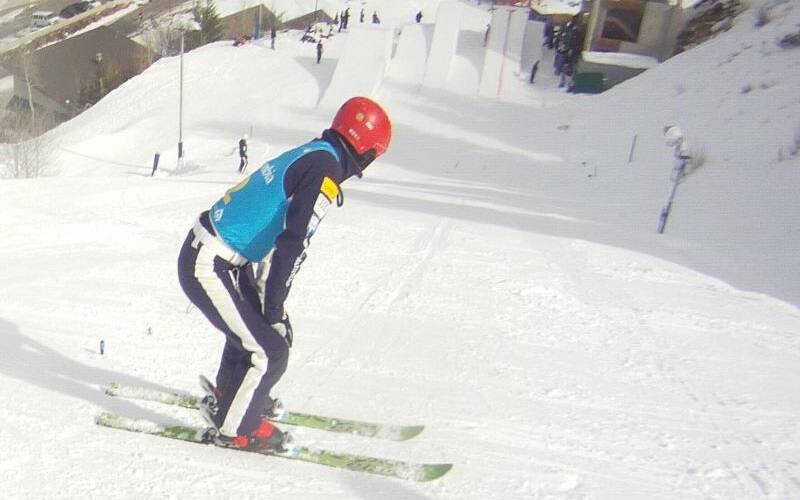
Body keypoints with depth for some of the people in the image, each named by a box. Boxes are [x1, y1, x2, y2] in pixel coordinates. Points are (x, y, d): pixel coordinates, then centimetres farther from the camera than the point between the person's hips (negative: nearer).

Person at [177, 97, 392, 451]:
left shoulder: (309, 155, 11)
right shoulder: (326, 169, -18)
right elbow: (292, 245, -25)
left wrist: (270, 305, 20)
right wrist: (274, 310, -14)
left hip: (215, 257, 10)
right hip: (207, 269, -10)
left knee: (253, 321, 27)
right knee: (271, 351, -2)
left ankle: (230, 392, 49)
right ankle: (235, 428, 20)